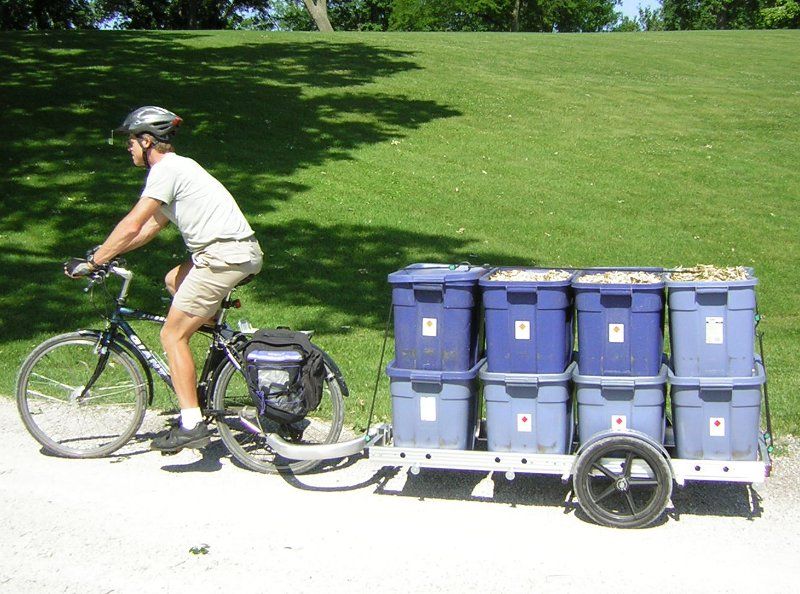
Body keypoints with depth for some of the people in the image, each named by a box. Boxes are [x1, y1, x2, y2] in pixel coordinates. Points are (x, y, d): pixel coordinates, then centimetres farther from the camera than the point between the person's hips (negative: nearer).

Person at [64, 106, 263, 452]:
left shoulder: (166, 170, -7)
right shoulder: (178, 167, 23)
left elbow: (131, 226, -14)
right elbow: (149, 229, 25)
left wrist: (92, 261, -7)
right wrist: (104, 253, 21)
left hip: (224, 256, -9)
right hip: (242, 252, 9)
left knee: (173, 335, -2)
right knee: (174, 280, 29)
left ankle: (191, 425, -2)